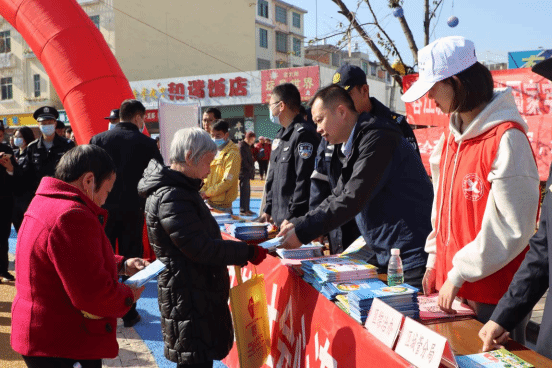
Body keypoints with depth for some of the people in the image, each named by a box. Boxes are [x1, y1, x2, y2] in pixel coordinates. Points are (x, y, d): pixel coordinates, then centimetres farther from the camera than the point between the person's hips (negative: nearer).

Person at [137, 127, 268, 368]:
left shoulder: (181, 190, 15)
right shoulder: (170, 197, -20)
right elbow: (201, 248, -24)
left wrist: (242, 250, 12)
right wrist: (248, 252, -18)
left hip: (200, 292, 10)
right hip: (188, 298, -10)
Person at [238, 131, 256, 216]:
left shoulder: (247, 146, 19)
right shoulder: (242, 146, -12)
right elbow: (243, 161, -17)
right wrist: (251, 169, -10)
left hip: (247, 173, 10)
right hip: (244, 172, -10)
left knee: (247, 192, 12)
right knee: (244, 191, -7)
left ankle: (246, 209, 18)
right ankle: (243, 210, -3)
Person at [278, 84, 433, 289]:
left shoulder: (378, 138, -17)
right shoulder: (352, 148, 15)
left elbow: (352, 200, -23)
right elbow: (338, 198, 17)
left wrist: (303, 231, -20)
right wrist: (296, 224, 4)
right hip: (384, 257, 9)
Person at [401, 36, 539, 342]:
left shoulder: (507, 139, -18)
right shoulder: (452, 136, 8)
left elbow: (512, 227, -19)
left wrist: (459, 274, -17)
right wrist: (435, 260, 9)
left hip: (494, 292, -7)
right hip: (453, 285, 7)